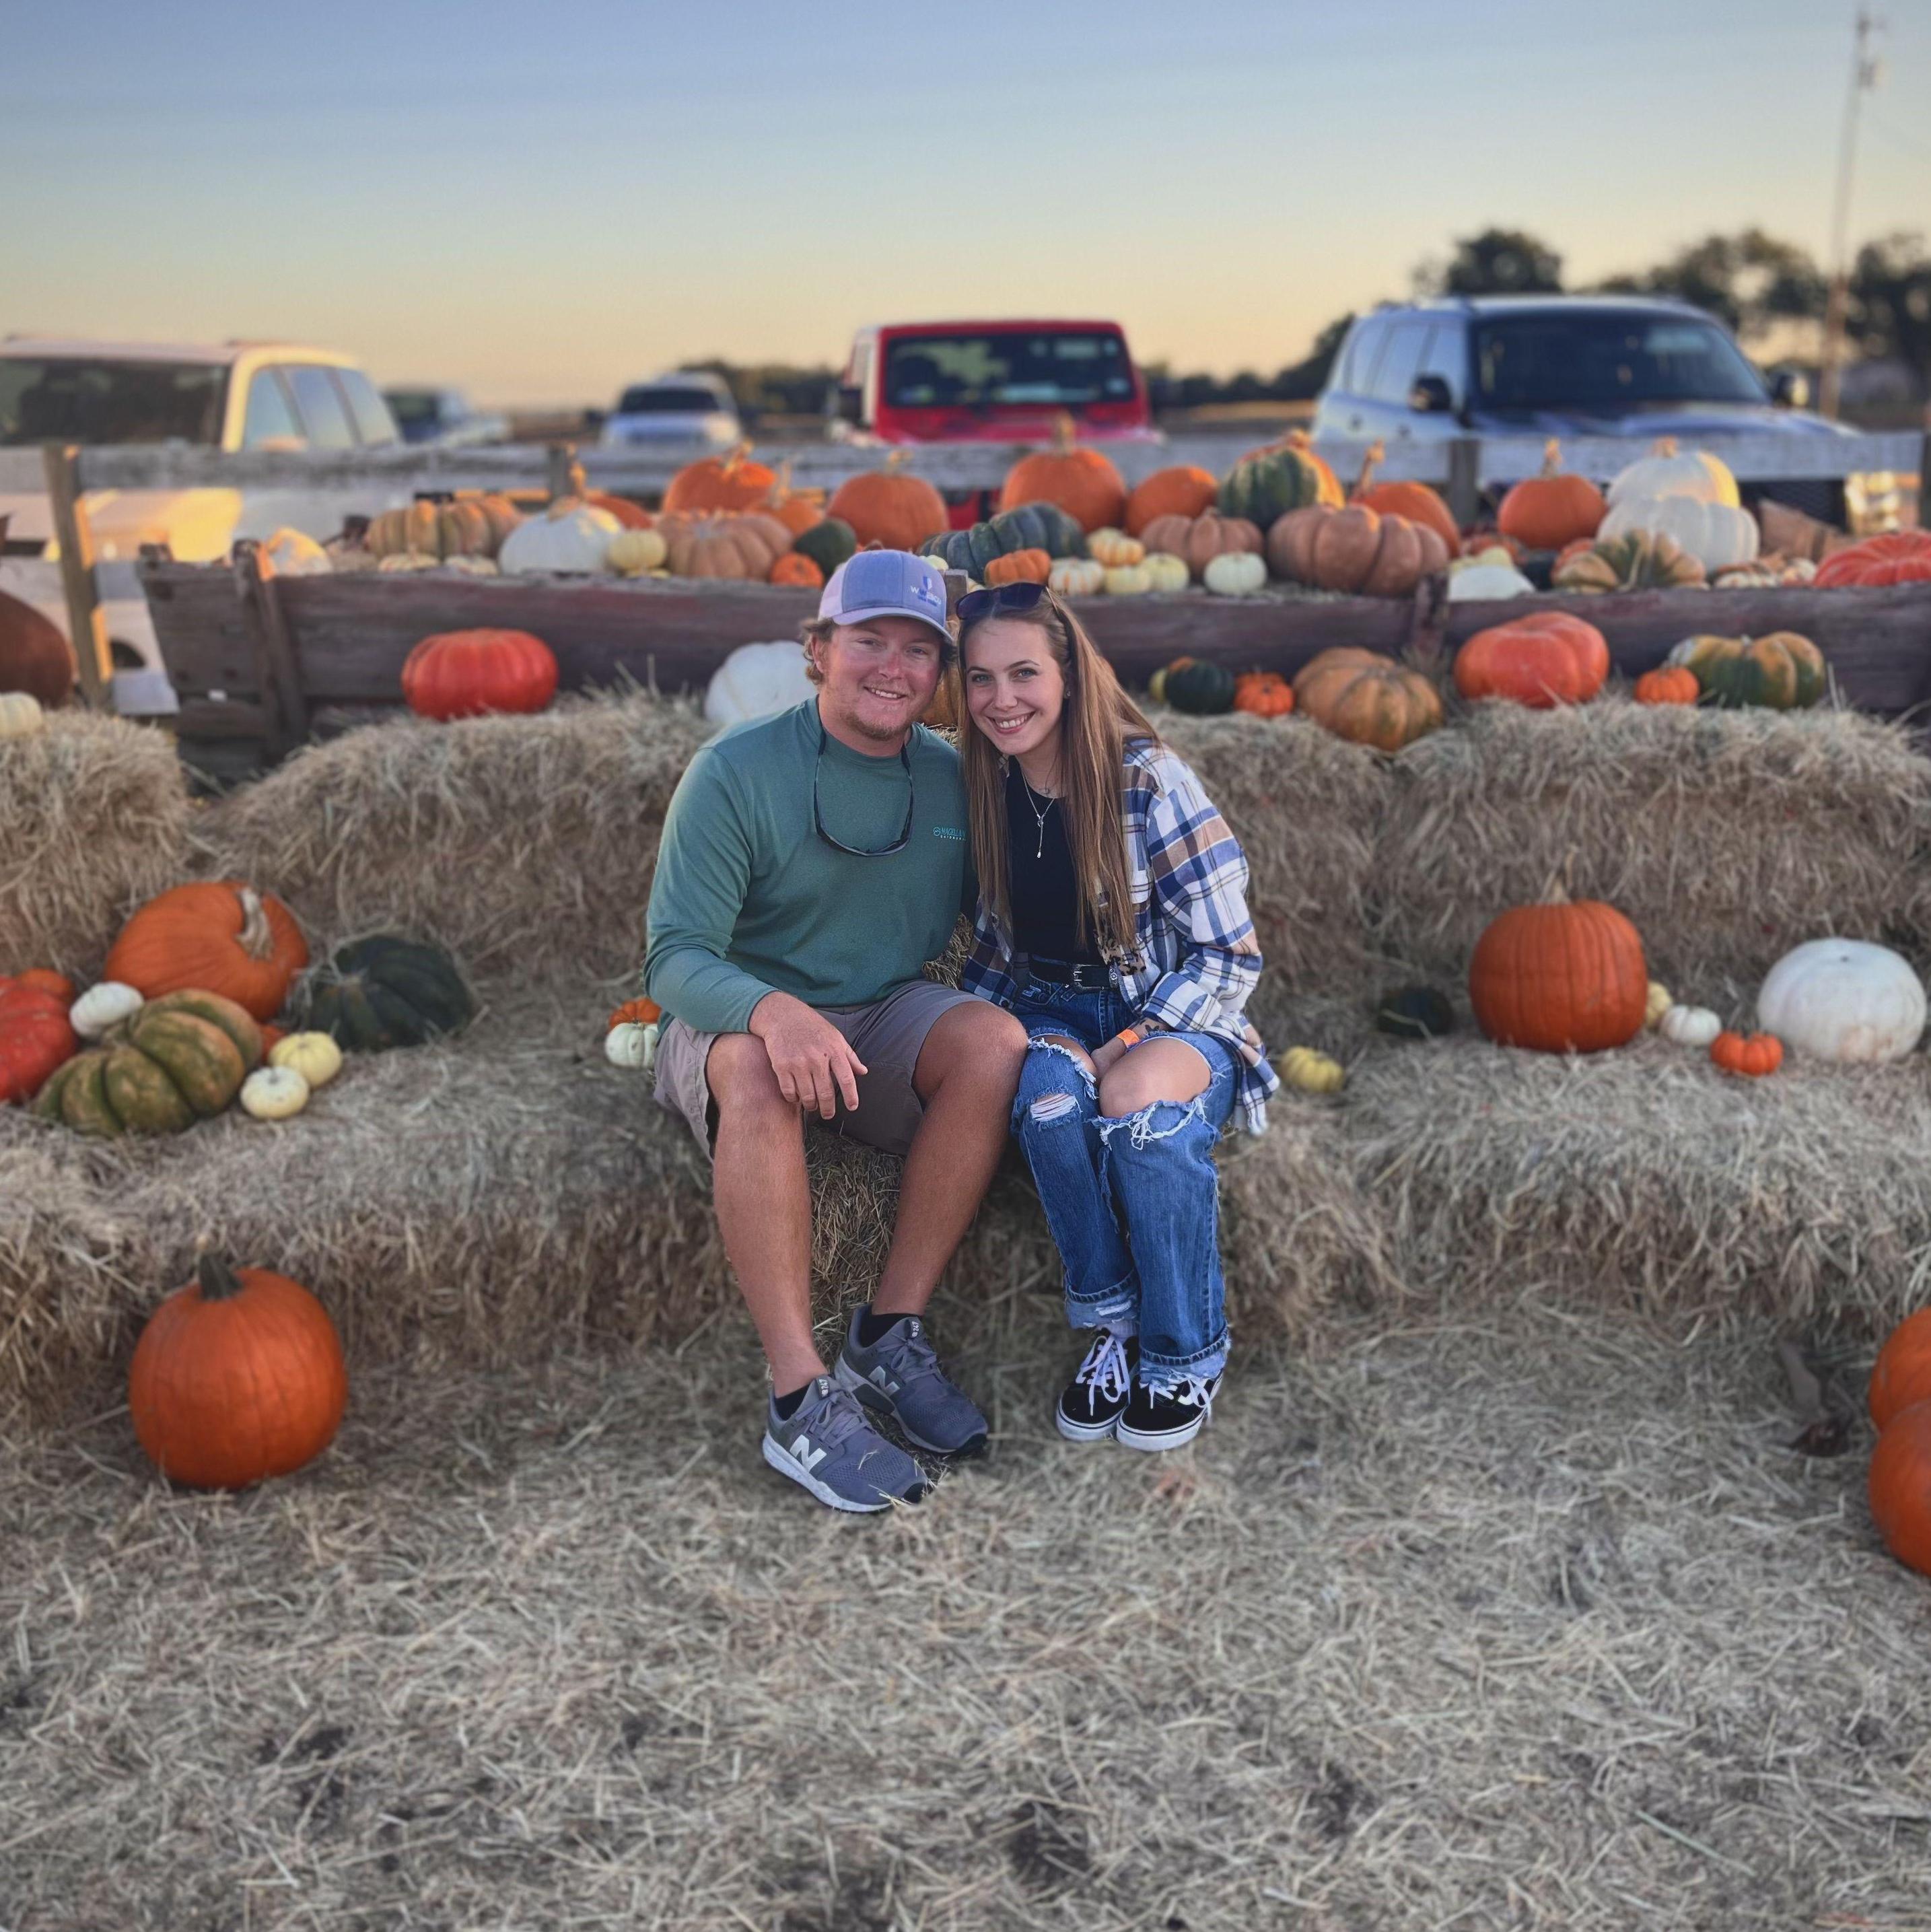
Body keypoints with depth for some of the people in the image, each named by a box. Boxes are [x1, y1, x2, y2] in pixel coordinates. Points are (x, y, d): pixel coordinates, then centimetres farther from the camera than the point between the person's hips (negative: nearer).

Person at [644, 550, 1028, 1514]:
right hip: (734, 1020, -3)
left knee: (996, 1039, -26)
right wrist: (772, 1010, -39)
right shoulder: (735, 771, -12)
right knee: (757, 1068, -37)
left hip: (885, 1018, 4)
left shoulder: (952, 781, 1)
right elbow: (675, 959, -19)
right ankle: (801, 1400, -34)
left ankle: (890, 1338, -20)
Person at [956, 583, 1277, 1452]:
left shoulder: (1150, 782, -13)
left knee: (1143, 1107, -36)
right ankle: (1112, 1324, -14)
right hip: (1048, 1016, 3)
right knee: (1050, 1093, -33)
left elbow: (1229, 955, -12)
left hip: (1172, 1019, -3)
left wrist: (1127, 1049, -23)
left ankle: (1185, 1357, -14)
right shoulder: (981, 793, 1)